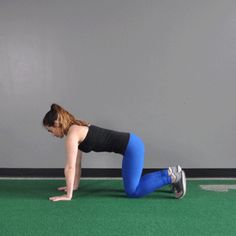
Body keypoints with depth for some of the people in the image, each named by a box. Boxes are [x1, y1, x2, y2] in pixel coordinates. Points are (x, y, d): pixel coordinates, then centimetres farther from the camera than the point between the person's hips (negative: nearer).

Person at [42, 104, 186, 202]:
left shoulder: (72, 134, -14)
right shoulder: (76, 128, 13)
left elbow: (70, 167, -16)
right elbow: (77, 163, 19)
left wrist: (68, 195, -12)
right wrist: (75, 185, 22)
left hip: (131, 147, -10)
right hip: (131, 144, 10)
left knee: (132, 192, -9)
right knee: (132, 184, 18)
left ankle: (171, 176, -2)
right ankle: (171, 174, 20)